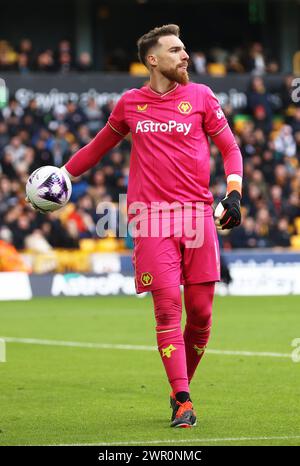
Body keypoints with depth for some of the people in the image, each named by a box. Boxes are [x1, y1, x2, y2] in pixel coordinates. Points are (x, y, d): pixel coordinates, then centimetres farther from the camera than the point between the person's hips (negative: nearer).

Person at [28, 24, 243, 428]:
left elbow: (230, 148, 12)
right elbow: (99, 145, 26)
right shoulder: (130, 103, 10)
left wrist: (233, 194, -2)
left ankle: (183, 388, 19)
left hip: (198, 213, 1)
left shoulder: (200, 96, 8)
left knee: (200, 311, -1)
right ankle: (183, 403, -13)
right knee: (167, 306, -11)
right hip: (151, 217, -1)